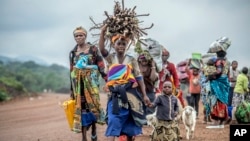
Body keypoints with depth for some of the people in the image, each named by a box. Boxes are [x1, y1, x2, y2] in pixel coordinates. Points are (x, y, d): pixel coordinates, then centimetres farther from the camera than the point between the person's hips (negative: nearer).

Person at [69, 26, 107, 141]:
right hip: (78, 84, 2)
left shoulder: (93, 49, 2)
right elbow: (72, 72, 13)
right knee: (81, 108, 0)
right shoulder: (73, 53, 11)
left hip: (91, 82, -2)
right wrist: (72, 90, 11)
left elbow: (101, 66, -3)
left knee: (93, 106, -3)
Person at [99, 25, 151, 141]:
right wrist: (102, 32, -25)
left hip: (129, 94, 1)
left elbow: (139, 78, 5)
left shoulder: (131, 60, 6)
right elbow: (101, 49, -14)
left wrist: (144, 95, 1)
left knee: (130, 122, 8)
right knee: (113, 122, -13)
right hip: (115, 95, -1)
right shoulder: (110, 58, 6)